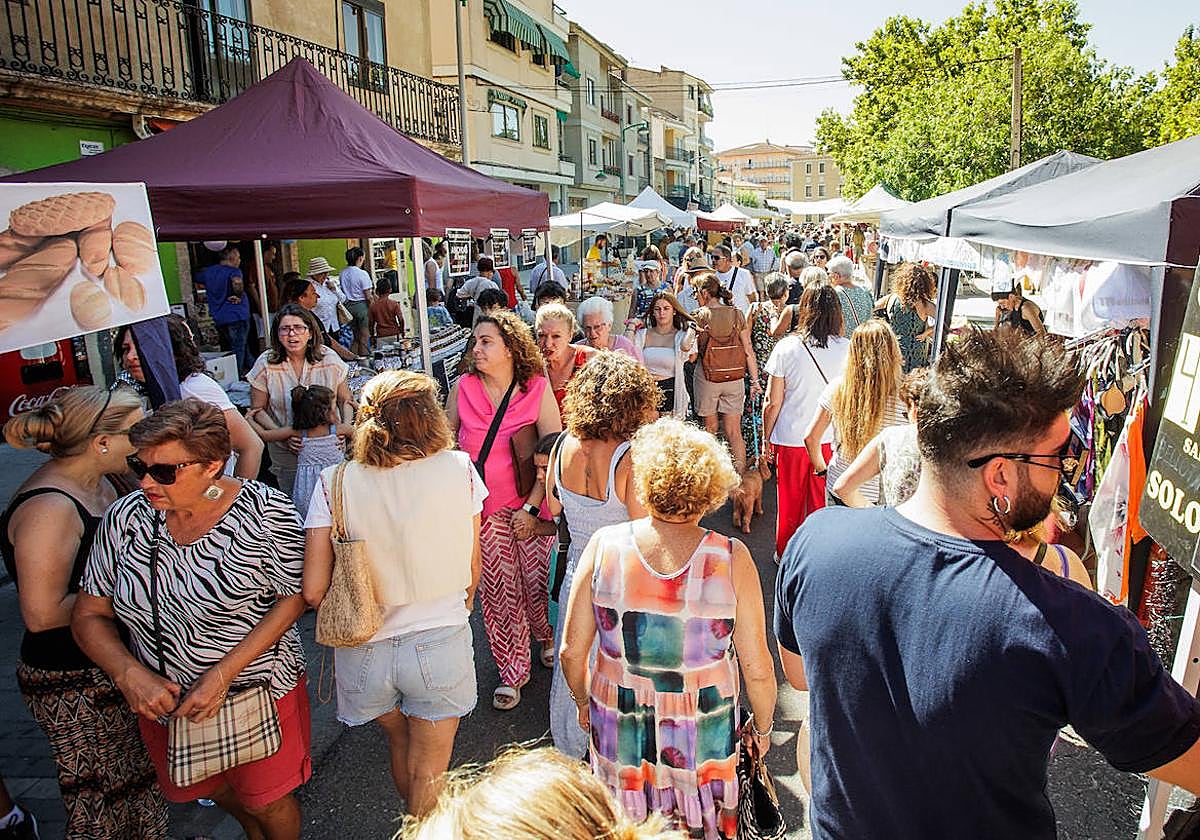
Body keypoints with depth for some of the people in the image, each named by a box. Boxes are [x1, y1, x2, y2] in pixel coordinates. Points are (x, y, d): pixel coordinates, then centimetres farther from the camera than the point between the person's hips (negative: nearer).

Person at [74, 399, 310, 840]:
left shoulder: (264, 511, -21)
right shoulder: (126, 517, -11)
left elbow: (292, 599, -15)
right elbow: (89, 614, -2)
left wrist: (222, 675, -21)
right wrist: (129, 675, -18)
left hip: (259, 692, -4)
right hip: (162, 700, 5)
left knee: (265, 801, 14)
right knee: (215, 791, 27)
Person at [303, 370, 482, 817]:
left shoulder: (334, 484, -12)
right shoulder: (458, 469, -13)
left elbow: (314, 591, -12)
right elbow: (472, 570, -5)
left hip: (365, 649, 3)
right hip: (440, 643, -3)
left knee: (399, 743, 31)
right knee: (428, 772, 19)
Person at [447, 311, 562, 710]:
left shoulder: (537, 389, -9)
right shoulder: (463, 387, -5)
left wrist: (532, 506, -15)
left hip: (529, 505, -1)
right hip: (482, 508, 1)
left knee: (538, 580, 8)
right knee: (497, 590, 7)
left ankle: (548, 636, 41)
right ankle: (511, 670, 25)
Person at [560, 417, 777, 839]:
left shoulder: (604, 546, -17)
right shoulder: (731, 558, -20)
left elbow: (571, 652, -8)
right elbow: (757, 669, -12)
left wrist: (583, 703, 12)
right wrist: (763, 726, 8)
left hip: (619, 731, 1)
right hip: (704, 738, 0)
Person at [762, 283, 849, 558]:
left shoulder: (786, 347, -14)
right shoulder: (847, 349, -10)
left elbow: (773, 402, -10)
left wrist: (766, 439, 3)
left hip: (791, 437, -1)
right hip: (830, 438, 1)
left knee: (790, 502, 16)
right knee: (822, 501, 18)